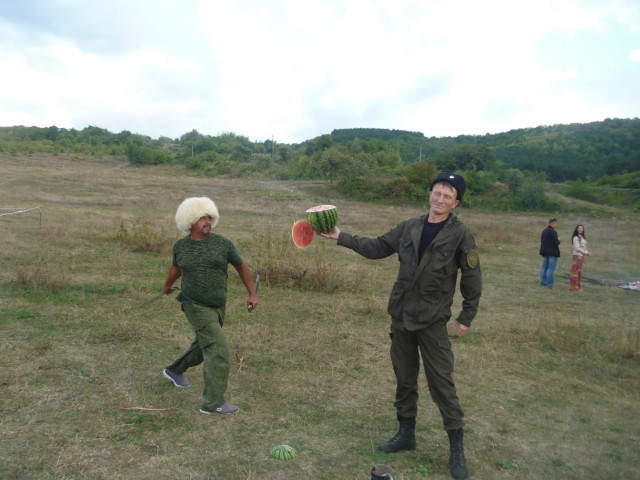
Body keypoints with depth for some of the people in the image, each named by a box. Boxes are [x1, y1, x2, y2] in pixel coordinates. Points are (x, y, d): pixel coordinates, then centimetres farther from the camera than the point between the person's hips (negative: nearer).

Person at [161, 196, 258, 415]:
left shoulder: (222, 243, -4)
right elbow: (176, 266, 19)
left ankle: (175, 370, 50)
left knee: (204, 345, 21)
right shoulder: (180, 246, -2)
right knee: (218, 349, -13)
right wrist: (167, 285, 37)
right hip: (196, 306, -4)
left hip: (217, 306, 4)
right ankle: (213, 403, -3)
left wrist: (252, 294, 6)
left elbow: (241, 266, 6)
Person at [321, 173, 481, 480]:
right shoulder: (409, 228, 4)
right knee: (404, 378, 15)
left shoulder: (460, 235, -8)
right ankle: (406, 434, 32)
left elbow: (472, 279, -5)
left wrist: (466, 317, -4)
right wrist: (341, 238, 4)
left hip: (433, 321, -4)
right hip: (401, 316, 5)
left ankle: (457, 448, 15)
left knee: (441, 382, -1)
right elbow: (377, 248, 9)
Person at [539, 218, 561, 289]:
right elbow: (556, 242, -20)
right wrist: (559, 240, 3)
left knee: (544, 267, 13)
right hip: (553, 252, -8)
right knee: (551, 268, -4)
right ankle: (550, 285, -3)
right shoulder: (553, 232, -16)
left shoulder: (544, 231, 10)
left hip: (544, 252, 8)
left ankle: (543, 282, 15)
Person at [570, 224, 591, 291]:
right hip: (577, 256, -8)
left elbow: (583, 247, 17)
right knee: (576, 271, -6)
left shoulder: (583, 238, 16)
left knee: (579, 271, 10)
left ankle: (578, 286, 15)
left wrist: (587, 252, -1)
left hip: (582, 256, 8)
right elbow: (577, 248, -15)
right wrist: (586, 253, -10)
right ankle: (575, 287, -4)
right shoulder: (576, 237, -9)